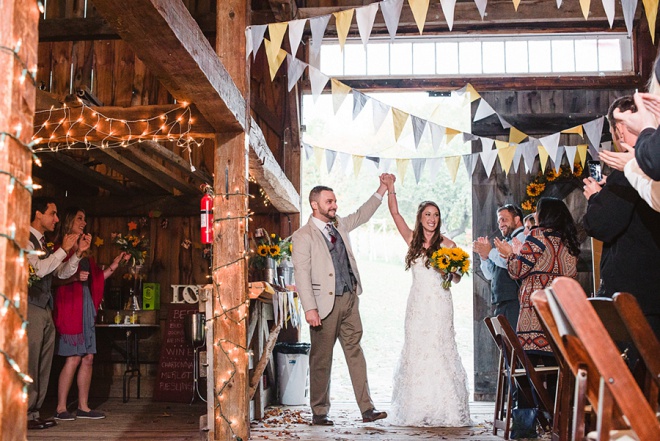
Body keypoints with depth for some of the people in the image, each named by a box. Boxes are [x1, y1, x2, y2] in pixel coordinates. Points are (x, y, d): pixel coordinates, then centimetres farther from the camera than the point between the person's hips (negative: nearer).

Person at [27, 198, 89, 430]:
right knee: (29, 365, -8)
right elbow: (39, 269, -21)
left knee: (43, 365, 10)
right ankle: (23, 416, -4)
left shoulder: (44, 244, 19)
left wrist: (78, 253, 7)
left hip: (45, 309, 9)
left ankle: (34, 412, 16)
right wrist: (64, 249, -18)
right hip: (30, 308, -9)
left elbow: (62, 273, 20)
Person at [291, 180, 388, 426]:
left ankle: (367, 409, 9)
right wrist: (309, 308, -19)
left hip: (349, 299, 6)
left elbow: (362, 215, 30)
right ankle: (319, 413, 15)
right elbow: (301, 274, -12)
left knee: (355, 353, 6)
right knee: (321, 360, 3)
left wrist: (382, 189, 25)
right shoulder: (303, 236, -7)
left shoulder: (339, 226, 14)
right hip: (326, 303, -6)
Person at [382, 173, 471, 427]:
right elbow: (394, 212, 8)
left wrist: (450, 270, -16)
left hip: (439, 305, -3)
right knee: (416, 352, 3)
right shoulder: (413, 240, 10)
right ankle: (417, 409, 10)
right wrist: (390, 187, 3)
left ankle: (444, 410, 2)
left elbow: (457, 278, 5)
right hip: (417, 304, 3)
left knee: (439, 352, -5)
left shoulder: (447, 245, 2)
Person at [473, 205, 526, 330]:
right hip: (502, 304, 9)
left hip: (514, 302, -9)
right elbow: (490, 275, 25)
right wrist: (484, 255, 8)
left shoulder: (522, 237, -3)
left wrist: (490, 252, -9)